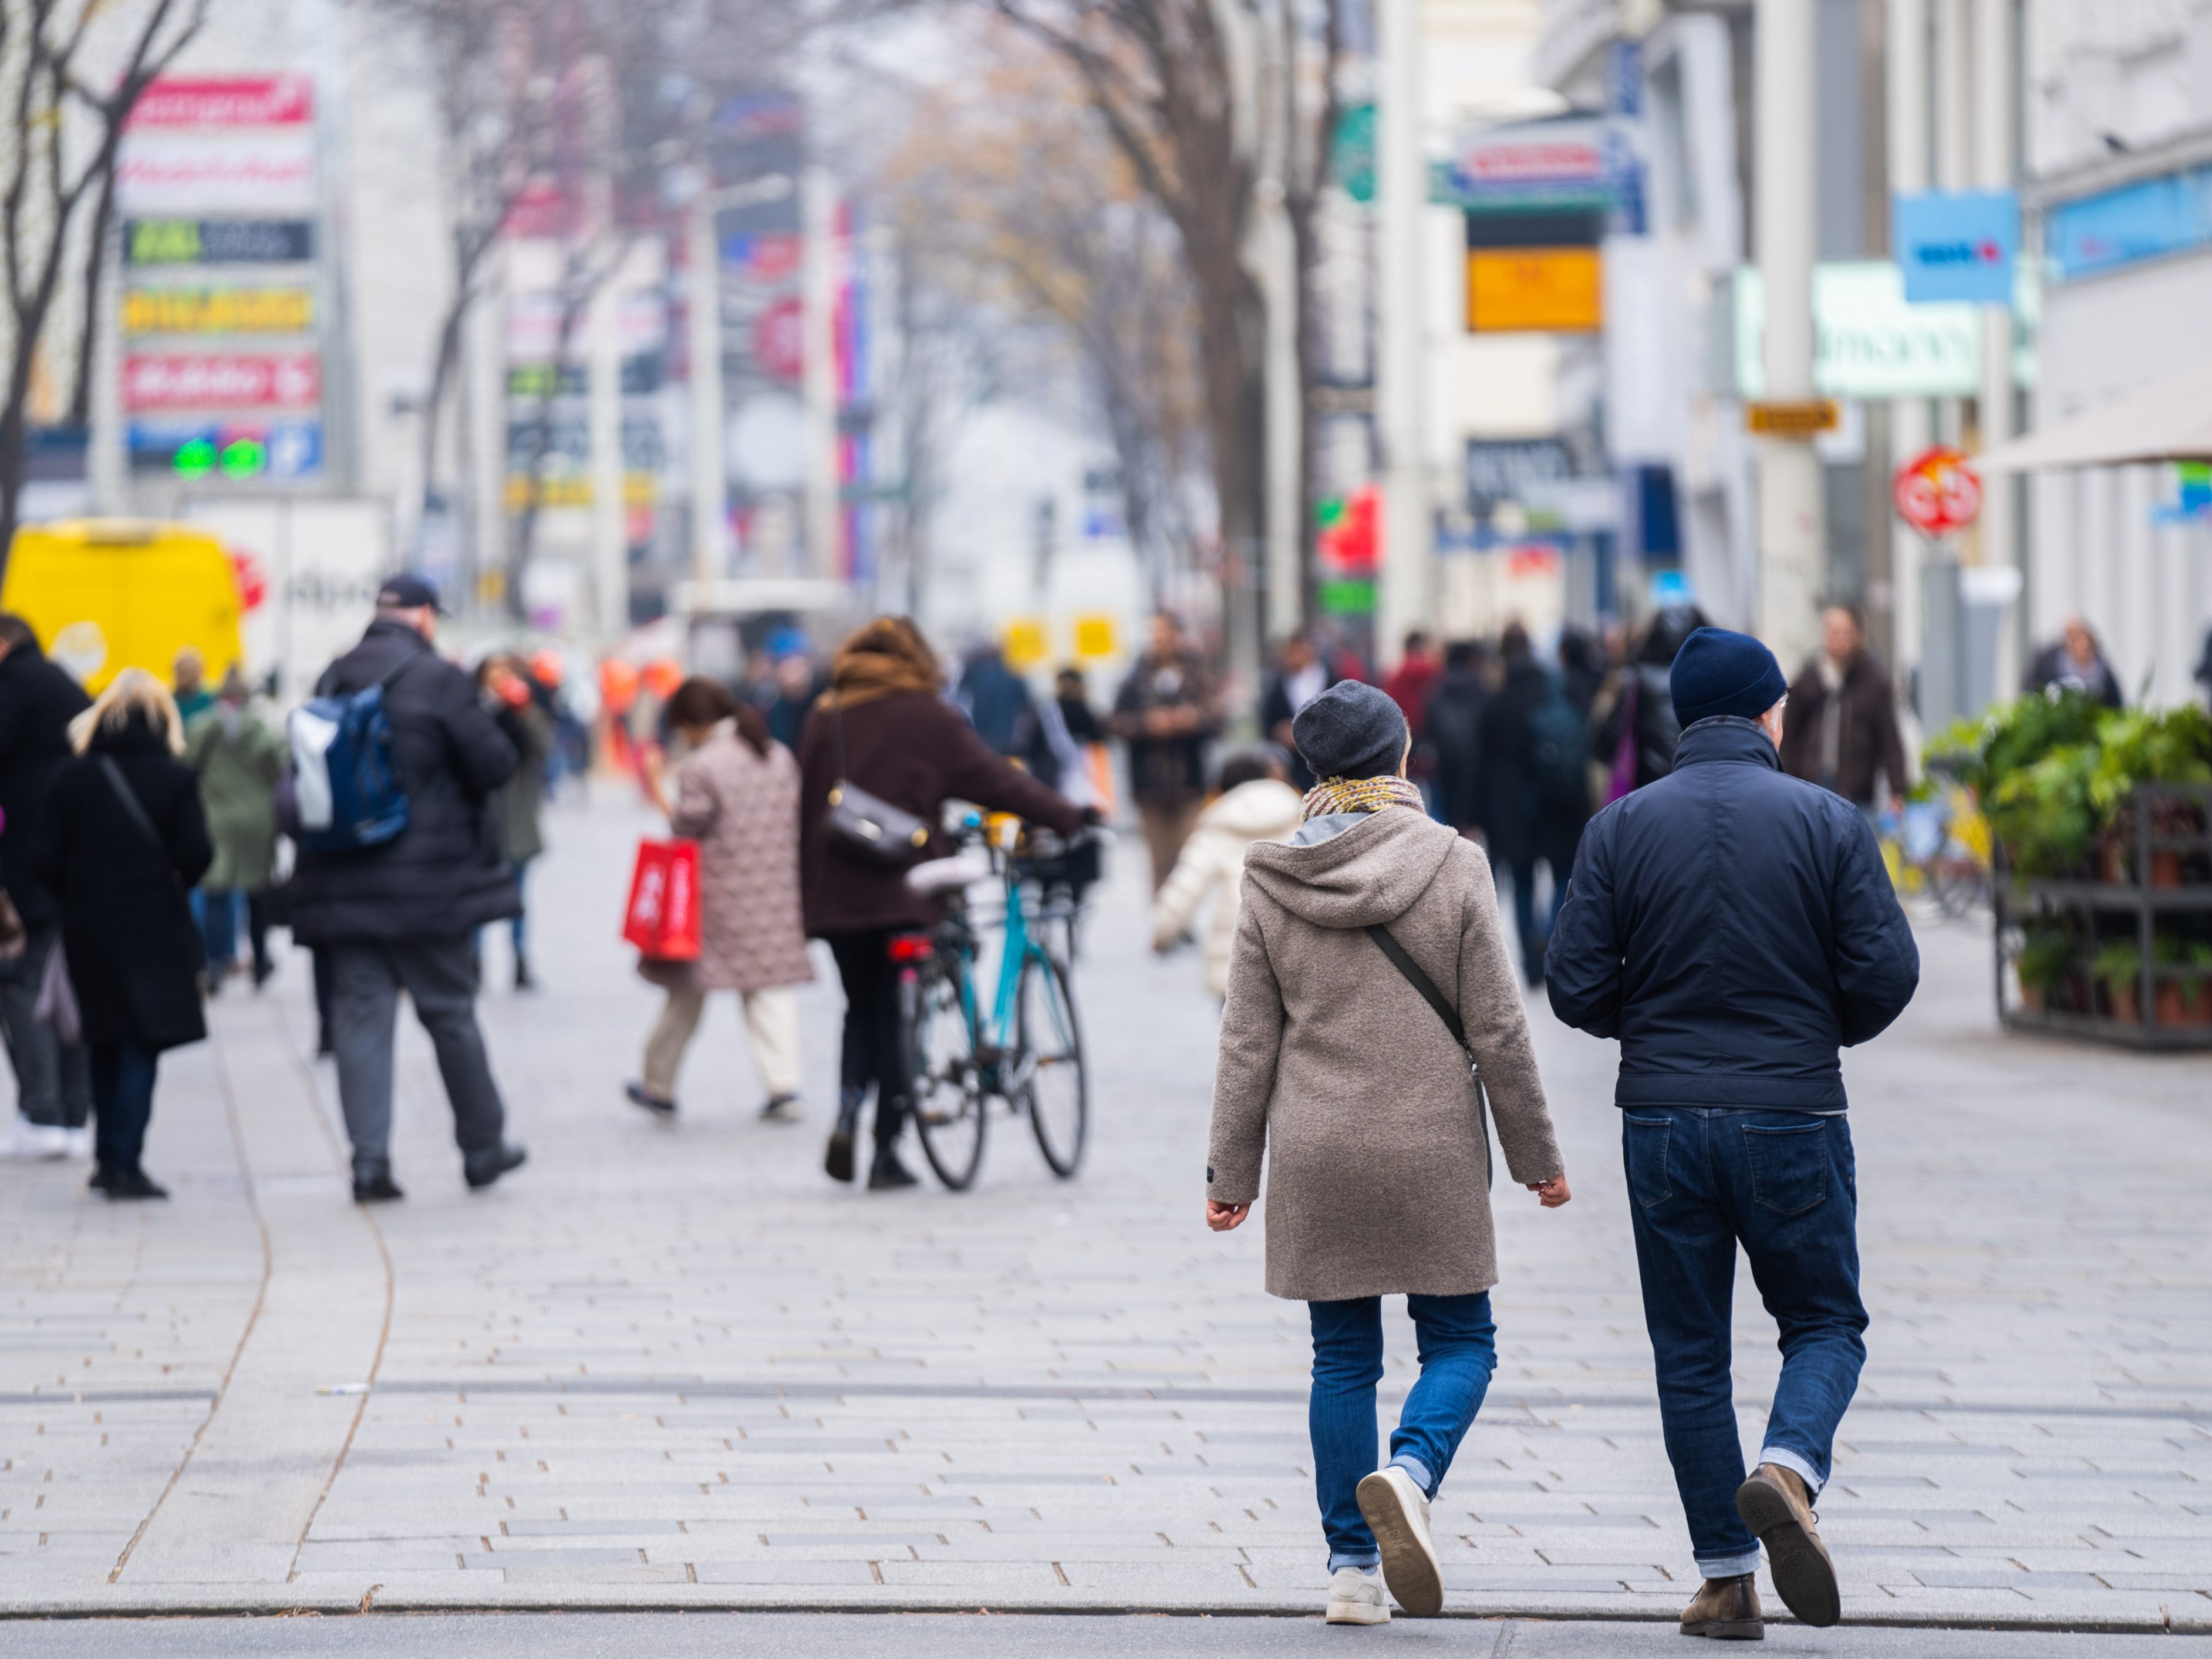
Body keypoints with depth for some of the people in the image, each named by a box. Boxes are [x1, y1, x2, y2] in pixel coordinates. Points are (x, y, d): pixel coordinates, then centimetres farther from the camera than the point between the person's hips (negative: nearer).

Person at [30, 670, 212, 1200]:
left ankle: (110, 1158, 23)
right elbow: (196, 856, -11)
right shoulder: (176, 778, -8)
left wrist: (76, 901, 13)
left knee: (106, 1044, 18)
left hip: (89, 931, 3)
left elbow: (46, 858, -3)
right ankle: (125, 1162, -11)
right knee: (142, 1042, -1)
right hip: (154, 930, -3)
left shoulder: (73, 778, -1)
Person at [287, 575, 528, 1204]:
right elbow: (493, 763, -8)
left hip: (346, 885, 4)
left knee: (359, 1015, 2)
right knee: (451, 1014, 7)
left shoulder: (332, 681, 8)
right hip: (429, 884, -4)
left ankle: (369, 1157, -6)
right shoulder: (435, 679, -9)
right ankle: (482, 1146, 18)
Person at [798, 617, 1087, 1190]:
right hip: (905, 891, -3)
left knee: (863, 1009, 18)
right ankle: (887, 1152, 1)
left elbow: (806, 804, 11)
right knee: (897, 1012, 4)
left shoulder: (827, 717, 8)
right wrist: (1069, 816, 3)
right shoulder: (931, 719, -2)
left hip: (837, 896, 3)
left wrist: (806, 889, 18)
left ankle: (848, 1108, -7)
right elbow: (994, 782, -4)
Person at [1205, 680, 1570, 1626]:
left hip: (1315, 1157, 2)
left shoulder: (1271, 884, 0)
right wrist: (1536, 1156, 5)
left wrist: (1231, 1172, 8)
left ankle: (1351, 1567, 9)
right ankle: (1409, 1475, -19)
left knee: (1343, 1359, 11)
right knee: (1460, 1342, 9)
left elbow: (1248, 1043, 1)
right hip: (1433, 1152, -2)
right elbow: (1497, 1030, -4)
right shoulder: (1454, 868, -6)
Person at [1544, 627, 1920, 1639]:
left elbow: (1576, 986, -4)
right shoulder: (1827, 822, -3)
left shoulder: (1620, 828, 0)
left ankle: (1726, 1581, 7)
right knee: (1825, 1322, 13)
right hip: (1794, 1121, -1)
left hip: (1663, 1120, 1)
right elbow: (1886, 974, -7)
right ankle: (1787, 1471, -16)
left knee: (1690, 1354, 9)